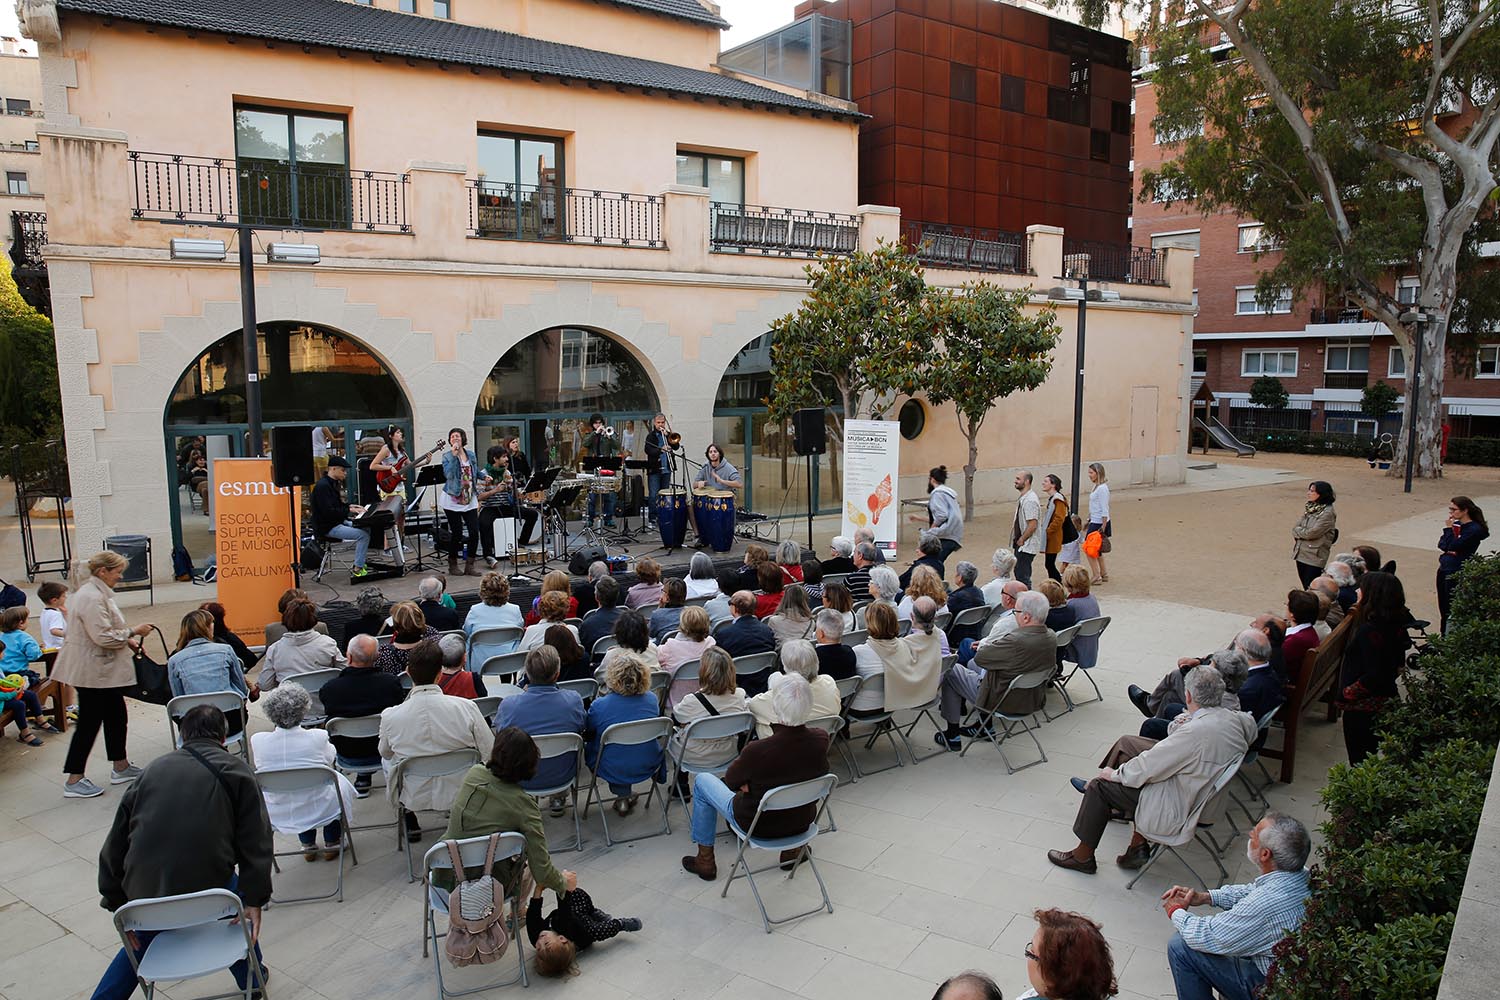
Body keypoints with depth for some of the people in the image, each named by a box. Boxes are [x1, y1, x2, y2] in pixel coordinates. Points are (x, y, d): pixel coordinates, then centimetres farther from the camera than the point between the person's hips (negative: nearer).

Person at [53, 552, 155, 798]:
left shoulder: (98, 592, 12)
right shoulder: (92, 597, -22)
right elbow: (102, 637, -26)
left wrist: (127, 641, 11)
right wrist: (132, 632, -16)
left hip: (103, 670, 11)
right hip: (93, 672, -11)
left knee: (116, 718, 16)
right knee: (89, 722, -1)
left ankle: (121, 768, 27)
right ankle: (74, 781, 8)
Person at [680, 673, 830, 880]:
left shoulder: (758, 751, -34)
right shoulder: (821, 740, -21)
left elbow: (731, 781, -13)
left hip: (760, 825, -4)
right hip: (802, 821, 4)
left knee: (702, 781, 19)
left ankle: (705, 861, 29)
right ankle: (792, 848, 37)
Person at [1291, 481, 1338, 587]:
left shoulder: (1327, 513, -14)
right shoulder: (1309, 507, 10)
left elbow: (1311, 533, -19)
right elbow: (1296, 526, 9)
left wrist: (1297, 531, -2)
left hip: (1315, 557, -7)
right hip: (1300, 553, 7)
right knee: (1305, 586, 14)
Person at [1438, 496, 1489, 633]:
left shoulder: (1475, 529, -14)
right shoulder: (1456, 524, 9)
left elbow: (1453, 546, -20)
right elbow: (1441, 544, 8)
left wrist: (1449, 529, -12)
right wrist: (1449, 549, -12)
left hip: (1457, 574, -7)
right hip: (1444, 570, 7)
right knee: (1443, 608, 13)